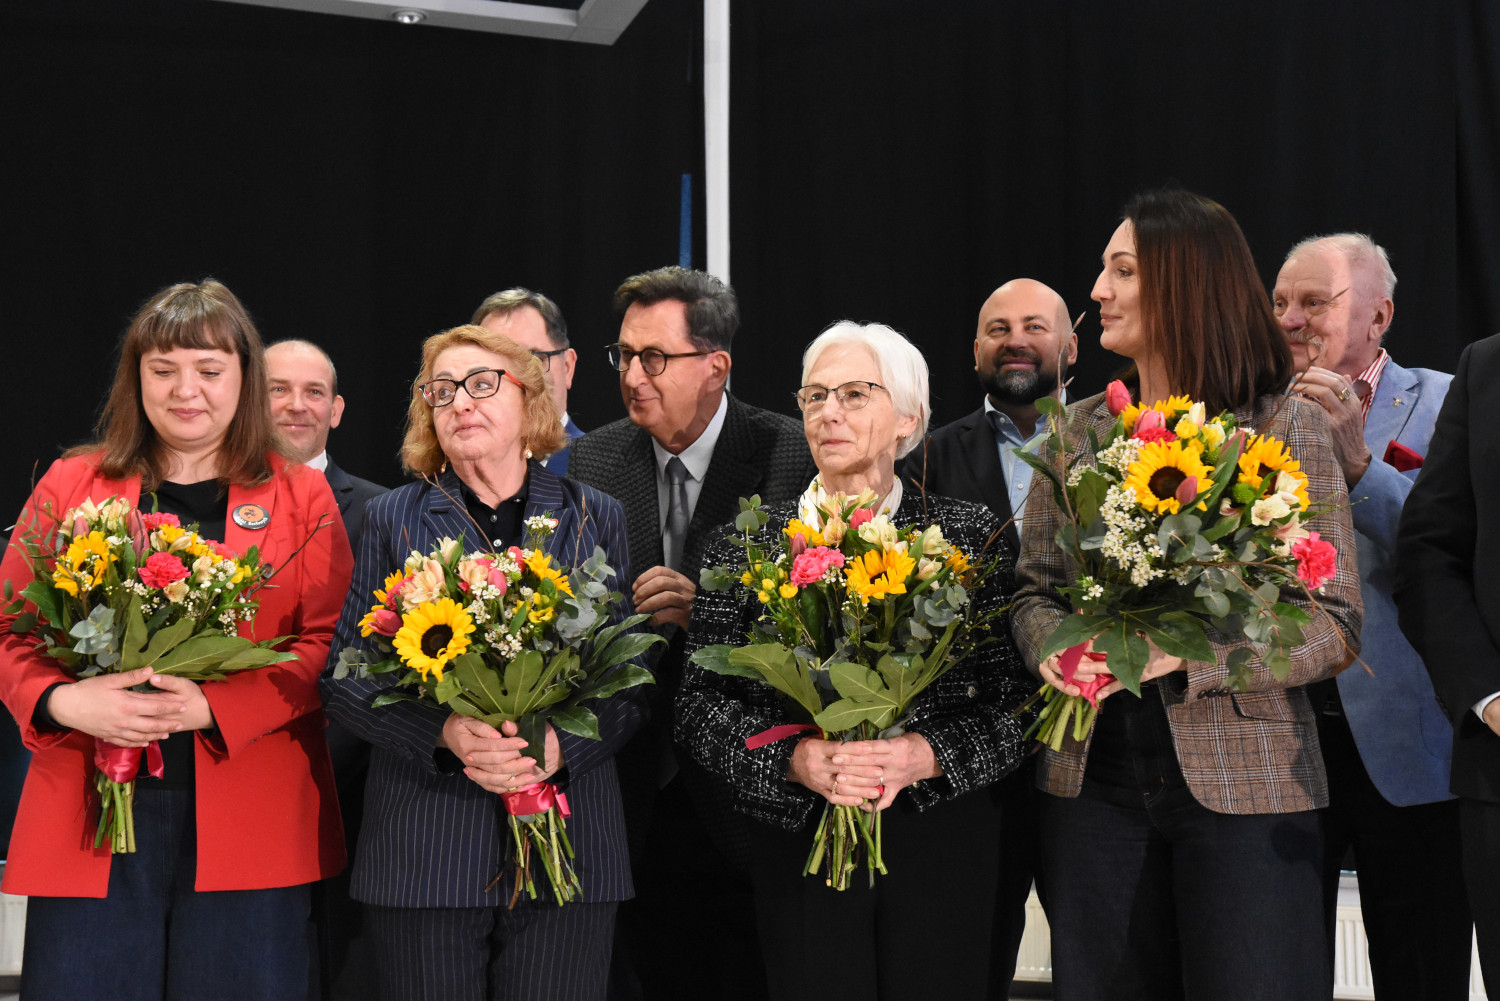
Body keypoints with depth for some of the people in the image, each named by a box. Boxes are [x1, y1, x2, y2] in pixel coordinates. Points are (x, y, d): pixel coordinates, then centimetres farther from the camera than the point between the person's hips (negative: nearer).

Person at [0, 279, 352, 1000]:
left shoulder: (301, 498, 8)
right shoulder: (68, 486, 11)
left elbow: (328, 642, 0)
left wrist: (213, 706, -15)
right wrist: (61, 700, -13)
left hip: (250, 824, -1)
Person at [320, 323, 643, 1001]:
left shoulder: (596, 519, 10)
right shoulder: (392, 519, 9)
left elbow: (633, 682, 5)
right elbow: (344, 677, 3)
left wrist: (562, 743, -14)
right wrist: (445, 732, -15)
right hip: (424, 857, 0)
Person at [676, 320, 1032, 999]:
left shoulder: (971, 535, 4)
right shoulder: (745, 547, 6)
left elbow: (1018, 701, 0)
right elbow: (699, 706, 1)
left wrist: (925, 754, -16)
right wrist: (794, 758, -16)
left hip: (940, 843, 0)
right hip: (799, 841, 0)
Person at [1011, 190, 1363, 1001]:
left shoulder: (1285, 426, -3)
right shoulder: (1077, 431, 10)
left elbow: (1335, 623, -8)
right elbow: (1035, 589, 13)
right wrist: (1054, 647, -11)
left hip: (1243, 778, -4)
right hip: (1092, 776, 4)